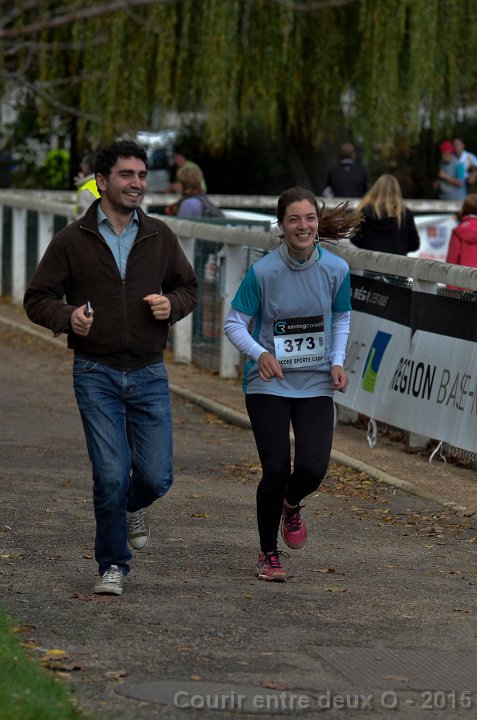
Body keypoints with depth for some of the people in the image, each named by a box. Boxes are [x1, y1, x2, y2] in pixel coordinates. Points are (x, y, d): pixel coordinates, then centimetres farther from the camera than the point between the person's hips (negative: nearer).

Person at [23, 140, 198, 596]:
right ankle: (112, 567, 10)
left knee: (156, 477, -2)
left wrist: (171, 305, -6)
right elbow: (37, 299, 1)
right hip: (96, 375, -2)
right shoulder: (72, 240, -2)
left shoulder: (160, 237, 7)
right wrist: (67, 316, -20)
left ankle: (133, 507, 35)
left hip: (149, 374, 2)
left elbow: (188, 287, 17)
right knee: (111, 476, -8)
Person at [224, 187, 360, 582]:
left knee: (312, 469, -10)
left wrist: (337, 361, -1)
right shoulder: (263, 271, -13)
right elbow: (235, 323, -5)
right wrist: (259, 353, -22)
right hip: (269, 385, -2)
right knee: (276, 471, -8)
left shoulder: (336, 269, -4)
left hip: (316, 384, 2)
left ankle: (291, 505, 29)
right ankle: (269, 554, 16)